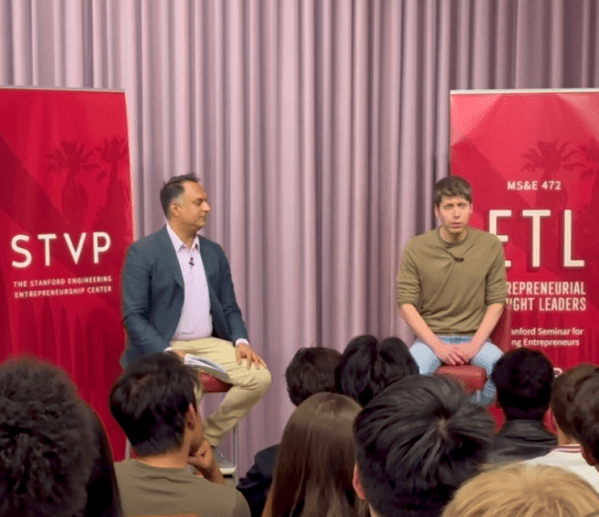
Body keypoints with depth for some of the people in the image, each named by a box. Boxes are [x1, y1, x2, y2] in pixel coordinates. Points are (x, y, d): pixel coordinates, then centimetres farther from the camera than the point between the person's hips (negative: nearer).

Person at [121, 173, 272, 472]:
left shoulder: (214, 253, 12)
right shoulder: (142, 253, -6)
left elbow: (229, 308, 16)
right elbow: (133, 316, -10)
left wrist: (241, 341, -5)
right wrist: (167, 352, -24)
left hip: (208, 344, 5)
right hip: (160, 347, -5)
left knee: (259, 375, -17)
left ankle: (208, 440, 3)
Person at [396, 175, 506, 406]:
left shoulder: (491, 246, 1)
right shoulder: (416, 248, -2)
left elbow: (496, 302, 3)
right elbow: (406, 304, -3)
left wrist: (475, 345, -10)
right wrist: (438, 347, -13)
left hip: (475, 338, 1)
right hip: (431, 337, -1)